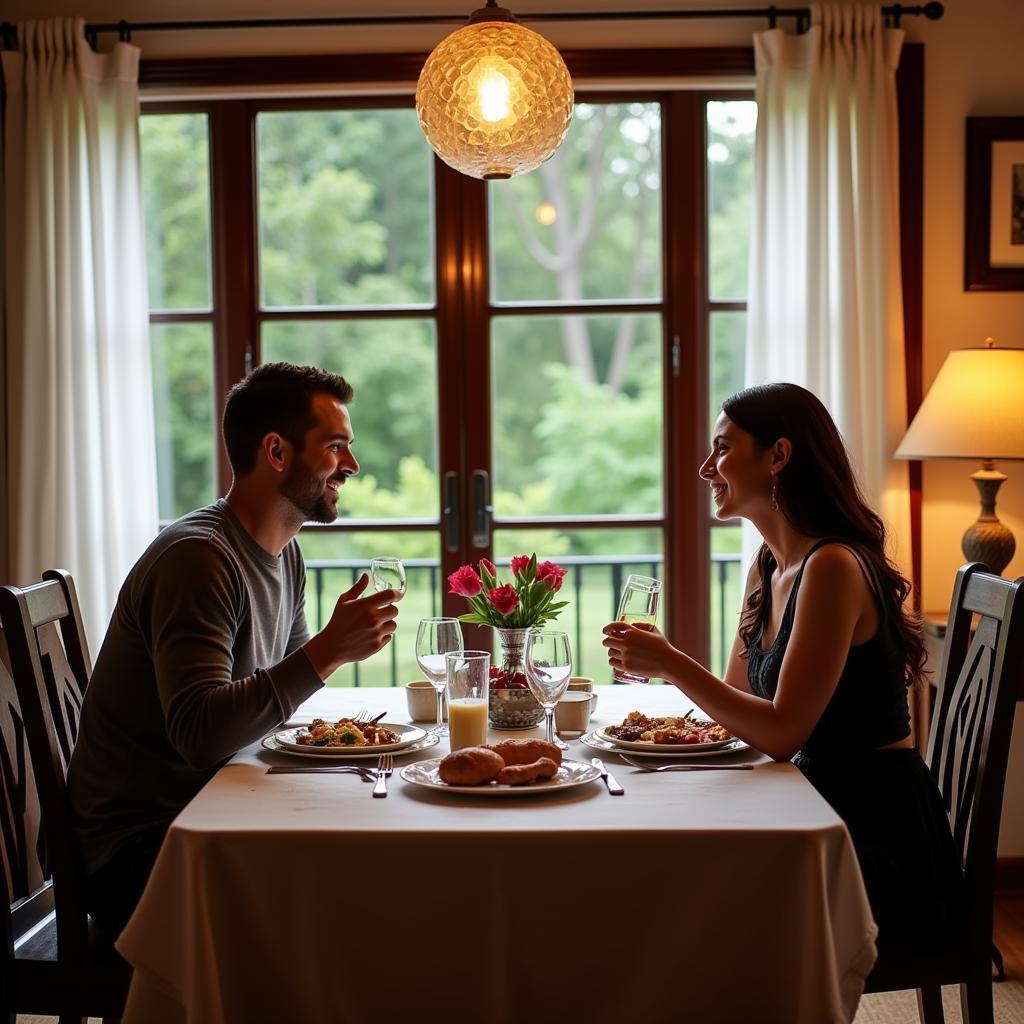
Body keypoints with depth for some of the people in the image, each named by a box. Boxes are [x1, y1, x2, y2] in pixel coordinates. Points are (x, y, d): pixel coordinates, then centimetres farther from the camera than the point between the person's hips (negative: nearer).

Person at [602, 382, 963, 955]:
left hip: (883, 843, -8)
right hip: (824, 812, 8)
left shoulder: (834, 566, -19)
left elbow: (782, 732, -21)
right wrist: (658, 662, -1)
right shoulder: (769, 568, 9)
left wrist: (672, 664, -19)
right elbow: (740, 696, 14)